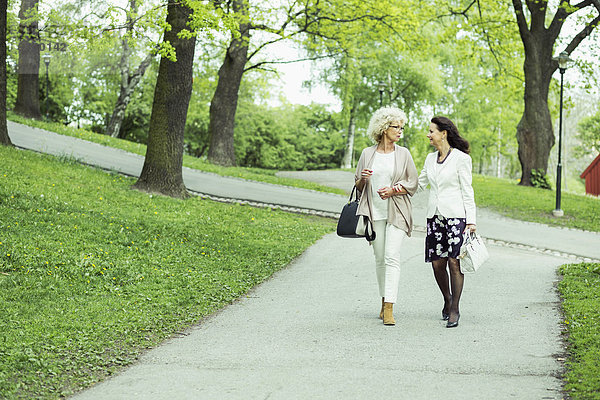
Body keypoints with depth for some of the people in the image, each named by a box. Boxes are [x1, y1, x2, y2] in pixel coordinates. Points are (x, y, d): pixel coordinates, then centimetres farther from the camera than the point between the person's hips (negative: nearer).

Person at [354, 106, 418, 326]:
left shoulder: (403, 154, 4)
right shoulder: (368, 154, 7)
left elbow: (413, 183, 4)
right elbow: (358, 185, 14)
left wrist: (393, 190, -11)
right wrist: (363, 179, -9)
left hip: (396, 212, -2)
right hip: (375, 212, 2)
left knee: (392, 256, -12)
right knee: (379, 258, 7)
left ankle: (389, 309, -16)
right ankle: (384, 301, 22)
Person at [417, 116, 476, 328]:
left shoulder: (461, 158, -5)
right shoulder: (430, 159, 13)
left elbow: (467, 191, -5)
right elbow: (418, 184, 24)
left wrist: (471, 220, -9)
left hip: (455, 215, -5)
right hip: (434, 215, 5)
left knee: (454, 262, -7)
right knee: (437, 263, 3)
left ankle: (454, 309, 2)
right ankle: (447, 300, 25)